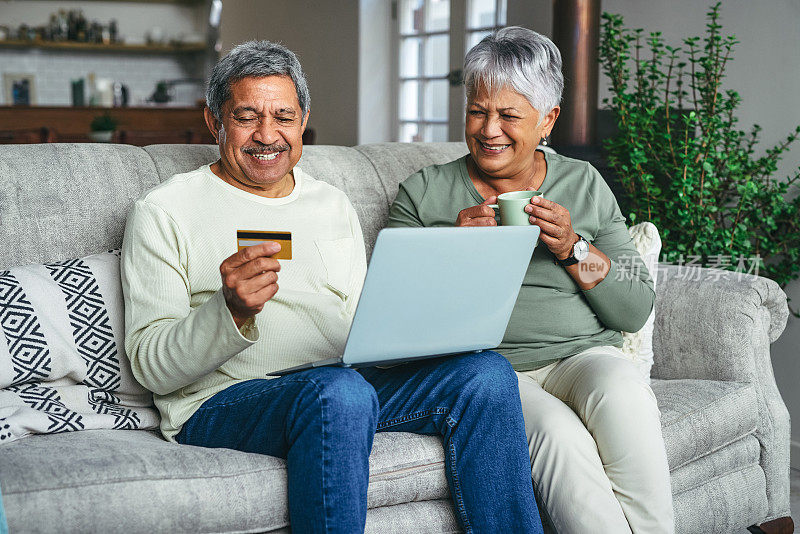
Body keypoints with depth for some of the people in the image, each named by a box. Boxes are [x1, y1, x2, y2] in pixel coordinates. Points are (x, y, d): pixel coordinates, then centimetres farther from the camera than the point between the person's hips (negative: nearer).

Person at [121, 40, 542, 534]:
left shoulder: (333, 205, 21)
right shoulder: (163, 212, 4)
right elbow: (152, 366, -4)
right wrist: (231, 312, -24)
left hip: (348, 384, 5)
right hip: (224, 402, -5)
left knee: (487, 372, -17)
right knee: (339, 392, -38)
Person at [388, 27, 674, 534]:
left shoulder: (585, 184, 13)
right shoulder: (424, 193, 10)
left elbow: (636, 311, 8)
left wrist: (571, 249, -8)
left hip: (581, 356, 2)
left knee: (622, 393, -33)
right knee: (557, 431, -34)